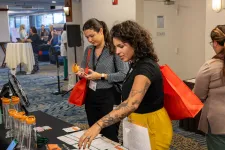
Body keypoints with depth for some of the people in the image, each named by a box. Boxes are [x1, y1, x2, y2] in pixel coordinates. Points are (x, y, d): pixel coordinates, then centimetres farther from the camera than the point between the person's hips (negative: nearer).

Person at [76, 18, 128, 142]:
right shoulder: (88, 50, 7)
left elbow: (124, 74, -17)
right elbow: (83, 68, 18)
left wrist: (101, 76, -20)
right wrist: (81, 72, -6)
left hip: (108, 97, -6)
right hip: (90, 96, 7)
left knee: (109, 136, 3)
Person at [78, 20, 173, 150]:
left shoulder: (146, 67, -27)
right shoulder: (136, 64, 3)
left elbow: (132, 103, -43)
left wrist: (98, 125, -52)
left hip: (152, 125, -9)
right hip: (138, 122, 9)